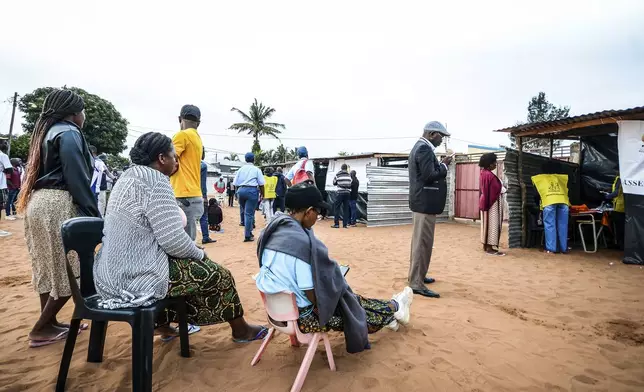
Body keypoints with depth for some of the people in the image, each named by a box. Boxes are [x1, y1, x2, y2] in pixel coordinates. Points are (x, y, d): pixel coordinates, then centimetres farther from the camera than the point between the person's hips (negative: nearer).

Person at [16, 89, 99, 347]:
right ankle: (41, 329, 5)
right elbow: (77, 178, -17)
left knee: (49, 266, 14)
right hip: (58, 205, -10)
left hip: (39, 201, 11)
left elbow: (41, 171, 20)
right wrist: (94, 215, -16)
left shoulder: (47, 131, 22)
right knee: (70, 268, -3)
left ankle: (49, 323, 22)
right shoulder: (68, 133, -8)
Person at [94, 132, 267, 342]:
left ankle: (163, 324, 36)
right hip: (137, 276, -10)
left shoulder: (129, 177, 12)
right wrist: (200, 253, -3)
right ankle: (241, 330, 23)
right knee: (217, 275, 3)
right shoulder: (156, 182, -18)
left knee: (191, 264, 29)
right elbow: (173, 240, -23)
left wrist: (194, 252, 14)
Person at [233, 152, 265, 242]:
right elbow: (261, 184, -2)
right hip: (252, 190, -3)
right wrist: (262, 194, 8)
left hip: (241, 190, 4)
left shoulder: (240, 169, 12)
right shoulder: (256, 170, 3)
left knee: (243, 210, 22)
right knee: (249, 213, -2)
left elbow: (235, 184, 10)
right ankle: (247, 236, 0)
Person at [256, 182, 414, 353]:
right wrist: (326, 311, -4)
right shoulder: (302, 242, -30)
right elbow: (312, 294, -24)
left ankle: (387, 314, 41)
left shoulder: (272, 231, -4)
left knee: (346, 295, 23)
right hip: (299, 315, -8)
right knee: (351, 302, 15)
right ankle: (394, 308, 41)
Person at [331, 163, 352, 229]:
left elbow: (334, 183, 9)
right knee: (346, 209, 6)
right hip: (347, 193, 3)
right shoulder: (349, 175, 5)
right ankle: (345, 224, 6)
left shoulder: (337, 175, -4)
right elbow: (350, 184, 7)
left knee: (336, 208, 2)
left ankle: (336, 224, -2)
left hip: (340, 193, -3)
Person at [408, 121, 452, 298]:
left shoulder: (420, 147, 16)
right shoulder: (425, 149, -16)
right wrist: (444, 165, -9)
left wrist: (440, 165, 11)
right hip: (425, 202, -11)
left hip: (421, 201, 11)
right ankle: (417, 283, -2)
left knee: (419, 240, 17)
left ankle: (416, 275, 29)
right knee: (423, 242, -7)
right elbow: (429, 176, -23)